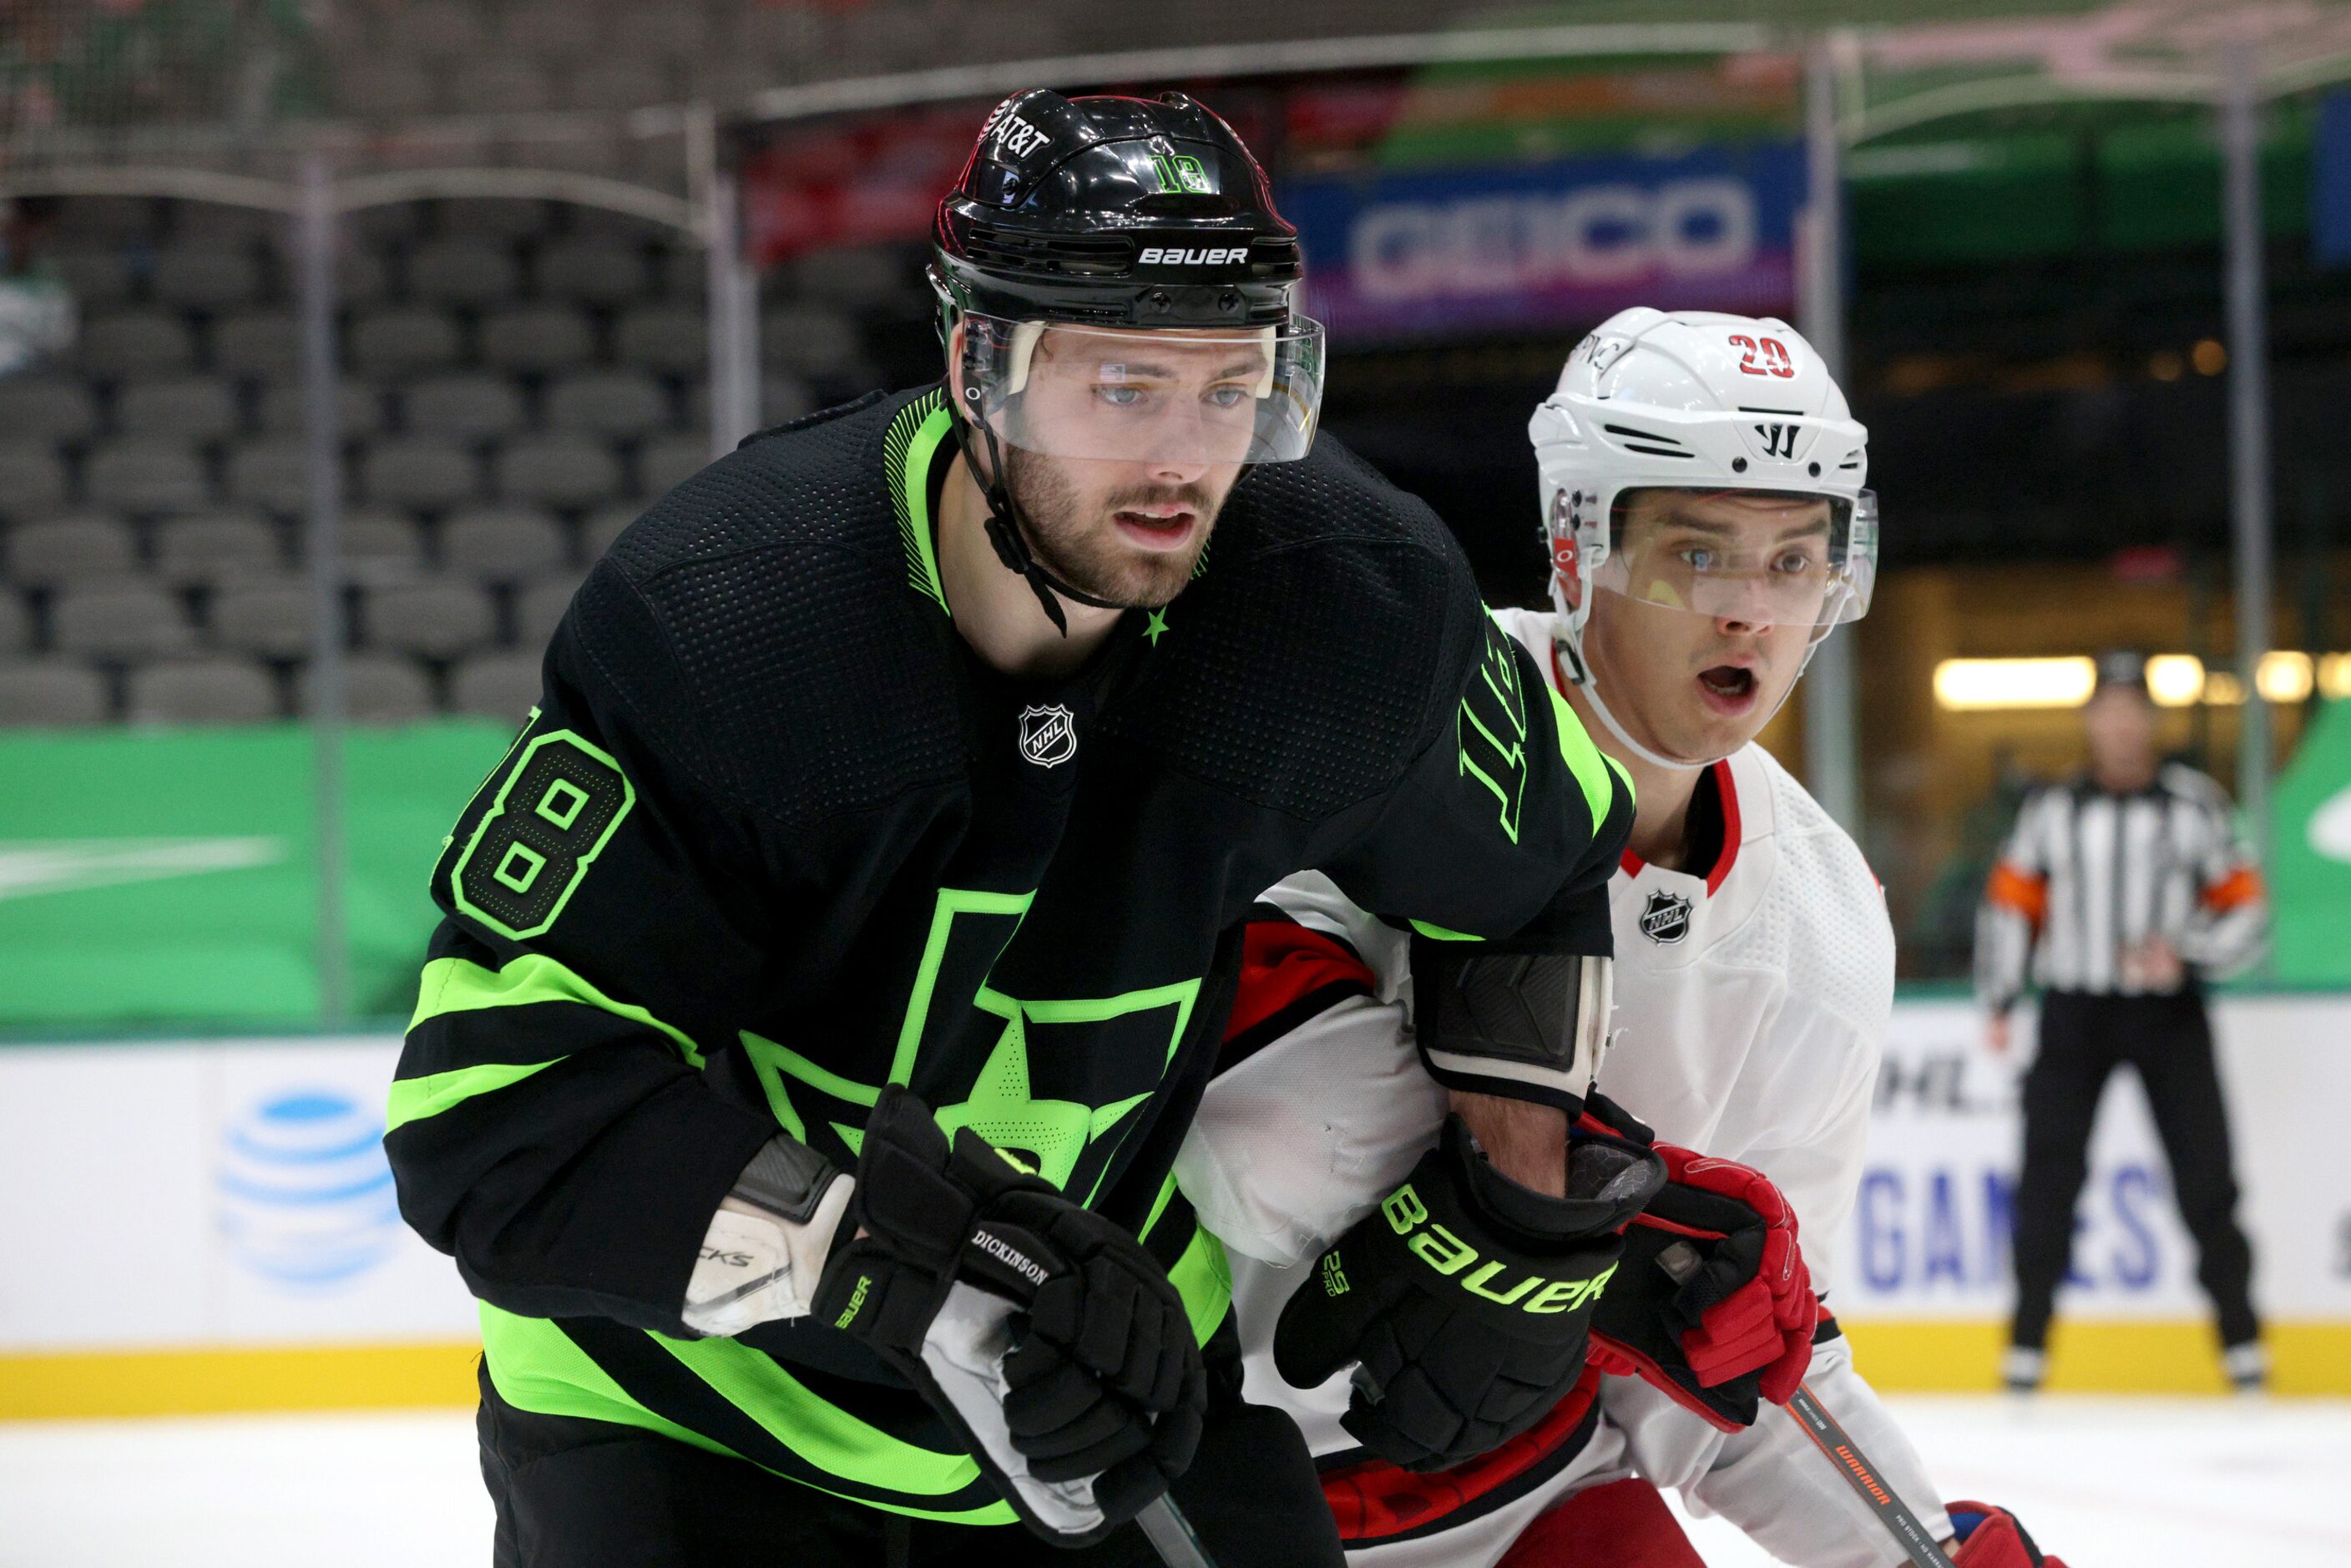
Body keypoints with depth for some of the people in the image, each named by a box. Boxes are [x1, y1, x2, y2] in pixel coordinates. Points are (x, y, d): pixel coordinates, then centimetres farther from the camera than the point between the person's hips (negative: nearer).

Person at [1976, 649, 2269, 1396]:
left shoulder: (2193, 804, 1)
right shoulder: (2050, 809, 6)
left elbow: (2245, 909, 1)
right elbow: (2011, 903, 10)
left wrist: (2185, 954, -15)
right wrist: (1999, 1001, 2)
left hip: (2168, 1012, -1)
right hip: (2075, 1011, 1)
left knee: (2204, 1169, -5)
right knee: (2049, 1172, -5)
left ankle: (2239, 1333, 4)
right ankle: (2030, 1333, 4)